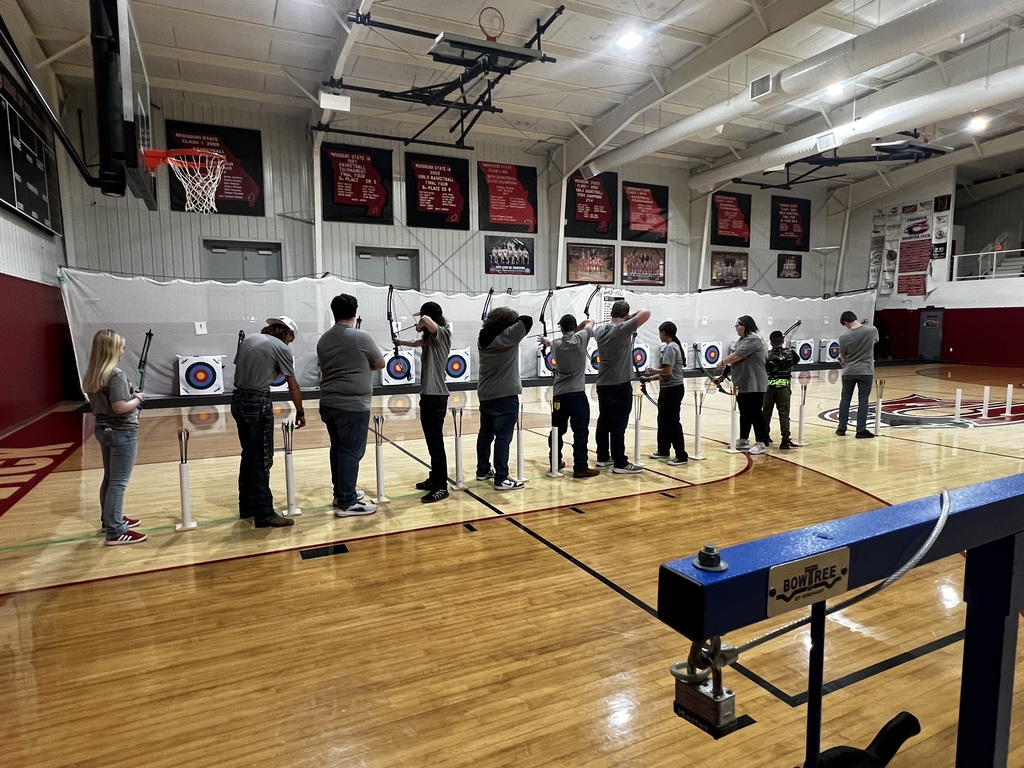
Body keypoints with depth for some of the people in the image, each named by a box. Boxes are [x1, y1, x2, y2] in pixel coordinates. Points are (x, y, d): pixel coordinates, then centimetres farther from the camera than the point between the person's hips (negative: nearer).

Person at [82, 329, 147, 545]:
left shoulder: (92, 375, 7)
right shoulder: (116, 375, -20)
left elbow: (102, 402, 15)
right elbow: (120, 407, -25)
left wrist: (132, 396, 10)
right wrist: (138, 399, -8)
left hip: (103, 430, 9)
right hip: (122, 433, -9)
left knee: (109, 479, 20)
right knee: (118, 483, -5)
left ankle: (109, 519, 33)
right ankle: (115, 532, -1)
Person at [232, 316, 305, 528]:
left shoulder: (248, 340, 15)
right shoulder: (281, 348, -5)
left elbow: (238, 368, 13)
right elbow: (293, 386, -1)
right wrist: (300, 412, 9)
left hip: (238, 401, 8)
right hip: (258, 403, -7)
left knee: (248, 455, 17)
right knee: (262, 460, -3)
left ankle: (246, 506, 27)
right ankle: (264, 514, 0)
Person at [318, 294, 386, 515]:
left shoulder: (323, 340, 9)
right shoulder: (361, 337, -10)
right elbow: (381, 364, 1)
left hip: (328, 404, 7)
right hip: (353, 405, -7)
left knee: (338, 449, 16)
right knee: (351, 452, -2)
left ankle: (341, 494, 27)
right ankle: (347, 503, 2)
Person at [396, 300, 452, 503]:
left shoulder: (442, 333, -11)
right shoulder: (430, 338, 16)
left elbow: (426, 319, -30)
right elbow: (417, 343, 37)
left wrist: (421, 322, -7)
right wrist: (400, 342, 54)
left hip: (436, 395, -9)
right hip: (427, 394, 9)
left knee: (436, 441, -7)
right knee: (431, 440, 14)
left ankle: (441, 487, -2)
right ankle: (434, 479, 23)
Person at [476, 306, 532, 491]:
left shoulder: (483, 338, 4)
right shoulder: (507, 336, -15)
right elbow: (527, 320, -17)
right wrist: (514, 319, -1)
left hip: (485, 394, 8)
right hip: (505, 395, -8)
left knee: (485, 433, 18)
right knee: (503, 437, -5)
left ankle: (482, 470, 30)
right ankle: (501, 479, -4)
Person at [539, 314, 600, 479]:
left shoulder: (556, 344, 7)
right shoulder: (581, 338, -5)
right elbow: (590, 322, 13)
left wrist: (545, 341, 56)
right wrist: (577, 329, 28)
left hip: (558, 394, 5)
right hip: (576, 394, -5)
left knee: (557, 430, 16)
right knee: (581, 432, -4)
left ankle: (555, 463, 26)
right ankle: (580, 468, -7)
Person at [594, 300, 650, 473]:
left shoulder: (600, 330, 5)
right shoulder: (623, 329, -15)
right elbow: (646, 313, -19)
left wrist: (618, 321, 28)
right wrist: (631, 316, -1)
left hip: (602, 385, 7)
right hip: (620, 386, -7)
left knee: (603, 422, 15)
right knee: (618, 426, -4)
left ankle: (603, 457, 25)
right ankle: (620, 464, 0)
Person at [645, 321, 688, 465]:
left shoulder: (670, 348, -17)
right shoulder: (674, 346, 14)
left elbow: (667, 371, -23)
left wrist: (654, 371, -6)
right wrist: (651, 378, 16)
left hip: (672, 389, -10)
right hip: (669, 389, 10)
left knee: (672, 422, -5)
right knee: (663, 420, 17)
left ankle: (681, 456, 0)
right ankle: (663, 450, 28)